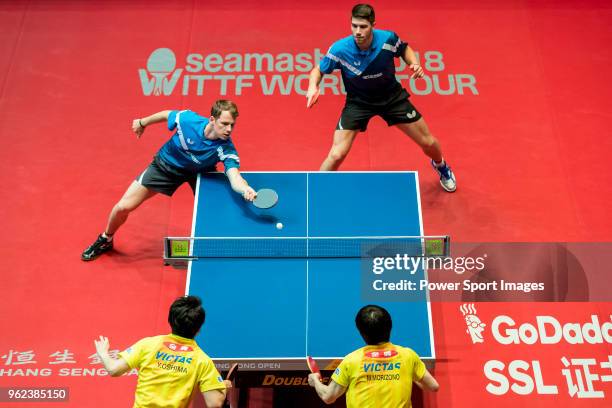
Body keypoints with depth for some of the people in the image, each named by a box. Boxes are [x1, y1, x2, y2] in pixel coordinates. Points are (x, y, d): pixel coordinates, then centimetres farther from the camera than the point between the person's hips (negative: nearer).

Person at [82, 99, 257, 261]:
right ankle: (105, 240, 30)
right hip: (166, 164, 0)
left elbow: (234, 177, -50)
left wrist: (246, 189, -73)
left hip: (199, 172, 0)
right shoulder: (188, 119, -32)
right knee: (124, 206, -1)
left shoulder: (226, 148, -35)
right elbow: (167, 114, -9)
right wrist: (143, 122, 7)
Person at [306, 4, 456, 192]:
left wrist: (414, 64, -17)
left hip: (392, 97, 2)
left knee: (428, 143, 9)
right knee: (336, 155, -17)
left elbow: (404, 49, 2)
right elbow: (319, 70, -9)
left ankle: (440, 165, 48)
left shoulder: (388, 38, -22)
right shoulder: (339, 49, -27)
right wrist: (313, 87, -30)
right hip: (358, 101, -2)